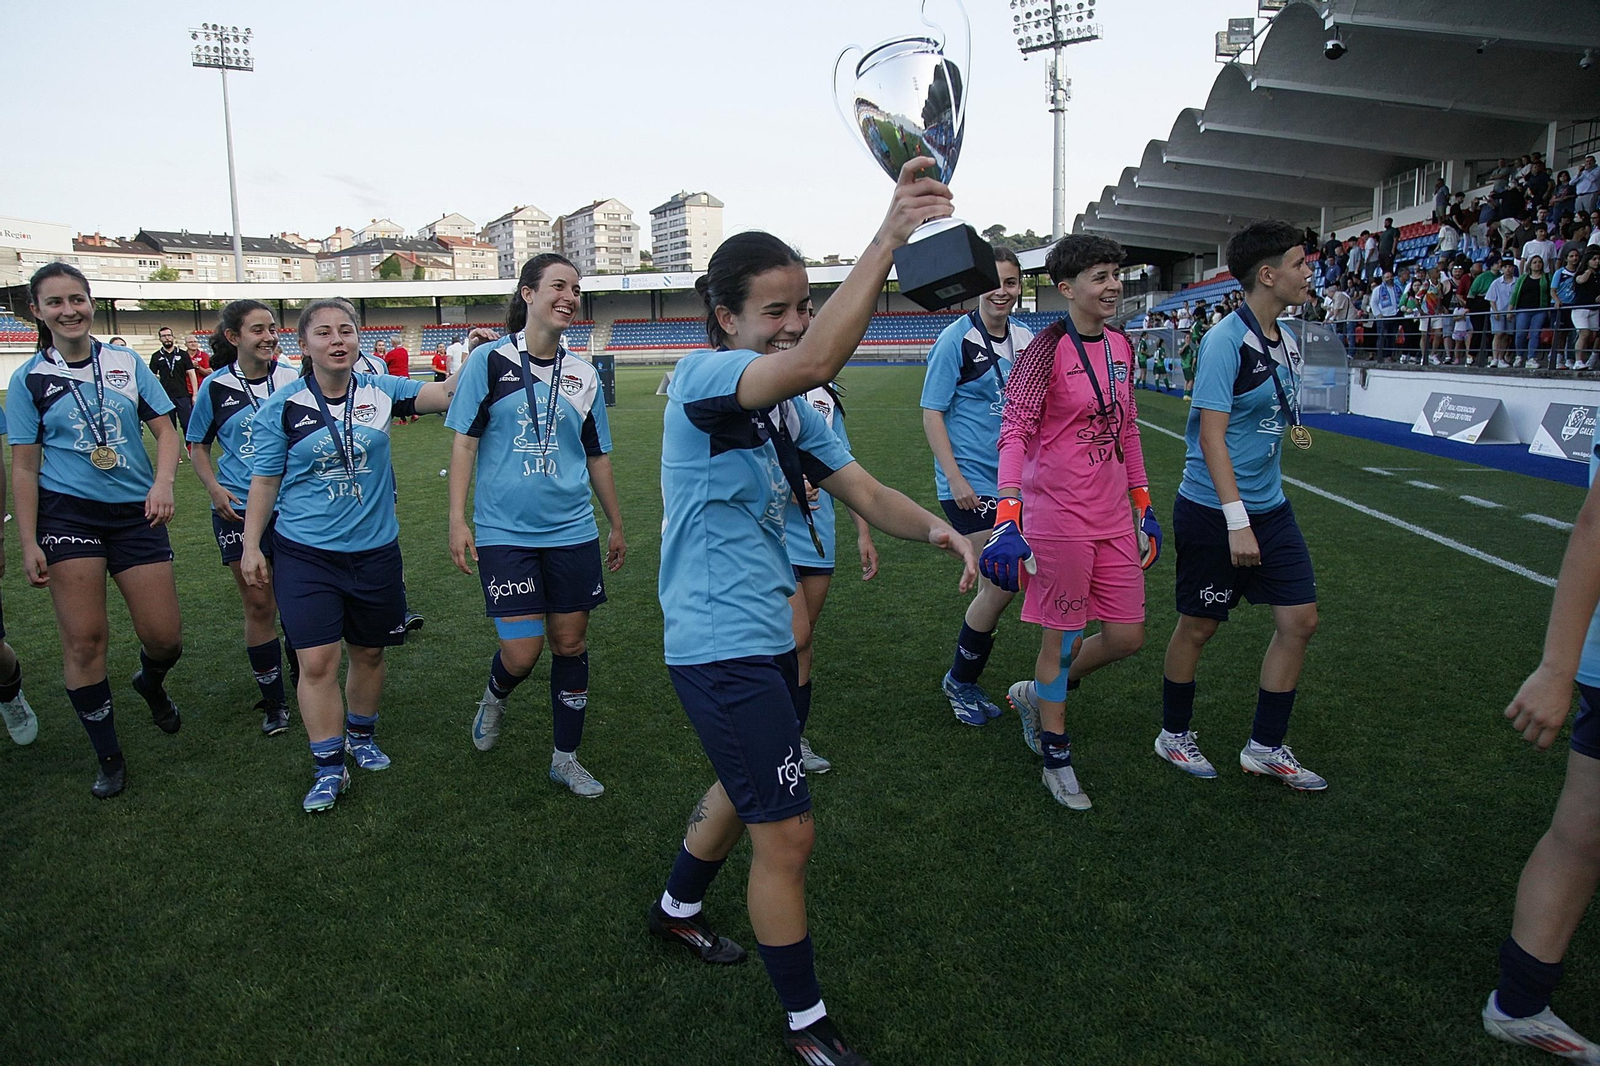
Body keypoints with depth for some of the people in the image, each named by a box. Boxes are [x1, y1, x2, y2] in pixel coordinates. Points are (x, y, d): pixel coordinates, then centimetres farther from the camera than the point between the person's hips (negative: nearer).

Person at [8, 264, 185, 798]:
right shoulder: (29, 379, 2)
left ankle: (151, 684, 37)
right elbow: (23, 467, 2)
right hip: (67, 513, -1)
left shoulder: (127, 362, 5)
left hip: (136, 513, 1)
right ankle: (109, 758, 13)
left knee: (165, 638, 0)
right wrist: (29, 543, -4)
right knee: (84, 640, -3)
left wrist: (163, 482, -15)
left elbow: (166, 431, 4)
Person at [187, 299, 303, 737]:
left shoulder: (294, 379, -1)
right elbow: (197, 444, 10)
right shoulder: (216, 386, -1)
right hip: (239, 507, 0)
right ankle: (273, 702, 15)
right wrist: (214, 488, -6)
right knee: (258, 604, 2)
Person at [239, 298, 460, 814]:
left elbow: (445, 393, -8)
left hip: (375, 549, 2)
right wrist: (251, 546, 1)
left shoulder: (380, 391, 0)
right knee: (317, 661, -7)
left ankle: (360, 735, 40)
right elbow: (265, 481, 1)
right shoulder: (282, 407, -4)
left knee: (369, 654, 15)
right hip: (305, 554, -2)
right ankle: (329, 769, 8)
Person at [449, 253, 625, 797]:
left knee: (571, 642, 8)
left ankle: (566, 757, 24)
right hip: (504, 532, -3)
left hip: (573, 532, 3)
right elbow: (464, 441, -3)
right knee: (521, 652, -7)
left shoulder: (582, 375, 7)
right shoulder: (489, 359, -3)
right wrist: (458, 519, -9)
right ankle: (495, 697, 31)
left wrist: (616, 525, 18)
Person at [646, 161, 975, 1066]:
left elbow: (865, 492, 2)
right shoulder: (704, 377, -18)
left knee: (748, 791, 28)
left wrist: (935, 528, -17)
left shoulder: (789, 409, 9)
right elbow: (817, 362, -38)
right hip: (721, 648, -10)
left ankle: (678, 909, 54)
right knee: (788, 834, -1)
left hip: (766, 637, 10)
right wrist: (889, 235, -40)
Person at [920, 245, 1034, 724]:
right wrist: (954, 477, -17)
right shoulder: (957, 339, -10)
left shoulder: (1025, 340, 8)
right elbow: (931, 412, -10)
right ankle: (961, 682, 14)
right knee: (1001, 585, -8)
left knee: (1002, 584, 12)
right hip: (970, 482, -7)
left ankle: (963, 679, 31)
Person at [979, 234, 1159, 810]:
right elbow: (1014, 431, -18)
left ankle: (1037, 694, 35)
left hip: (1112, 517, 7)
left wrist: (1143, 503, 19)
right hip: (1059, 516, -7)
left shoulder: (1120, 344, 9)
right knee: (1061, 640, 4)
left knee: (1127, 636, 10)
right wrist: (1007, 517, -28)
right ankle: (1056, 759, 24)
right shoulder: (1048, 350, -13)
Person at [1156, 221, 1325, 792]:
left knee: (1299, 620, 5)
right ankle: (1174, 735, 27)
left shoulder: (1285, 339, 9)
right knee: (1198, 626, 5)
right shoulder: (1226, 340, -17)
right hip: (1213, 511, -8)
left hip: (1270, 508, 8)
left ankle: (1265, 748, 20)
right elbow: (1211, 434, -21)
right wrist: (1237, 521, -25)